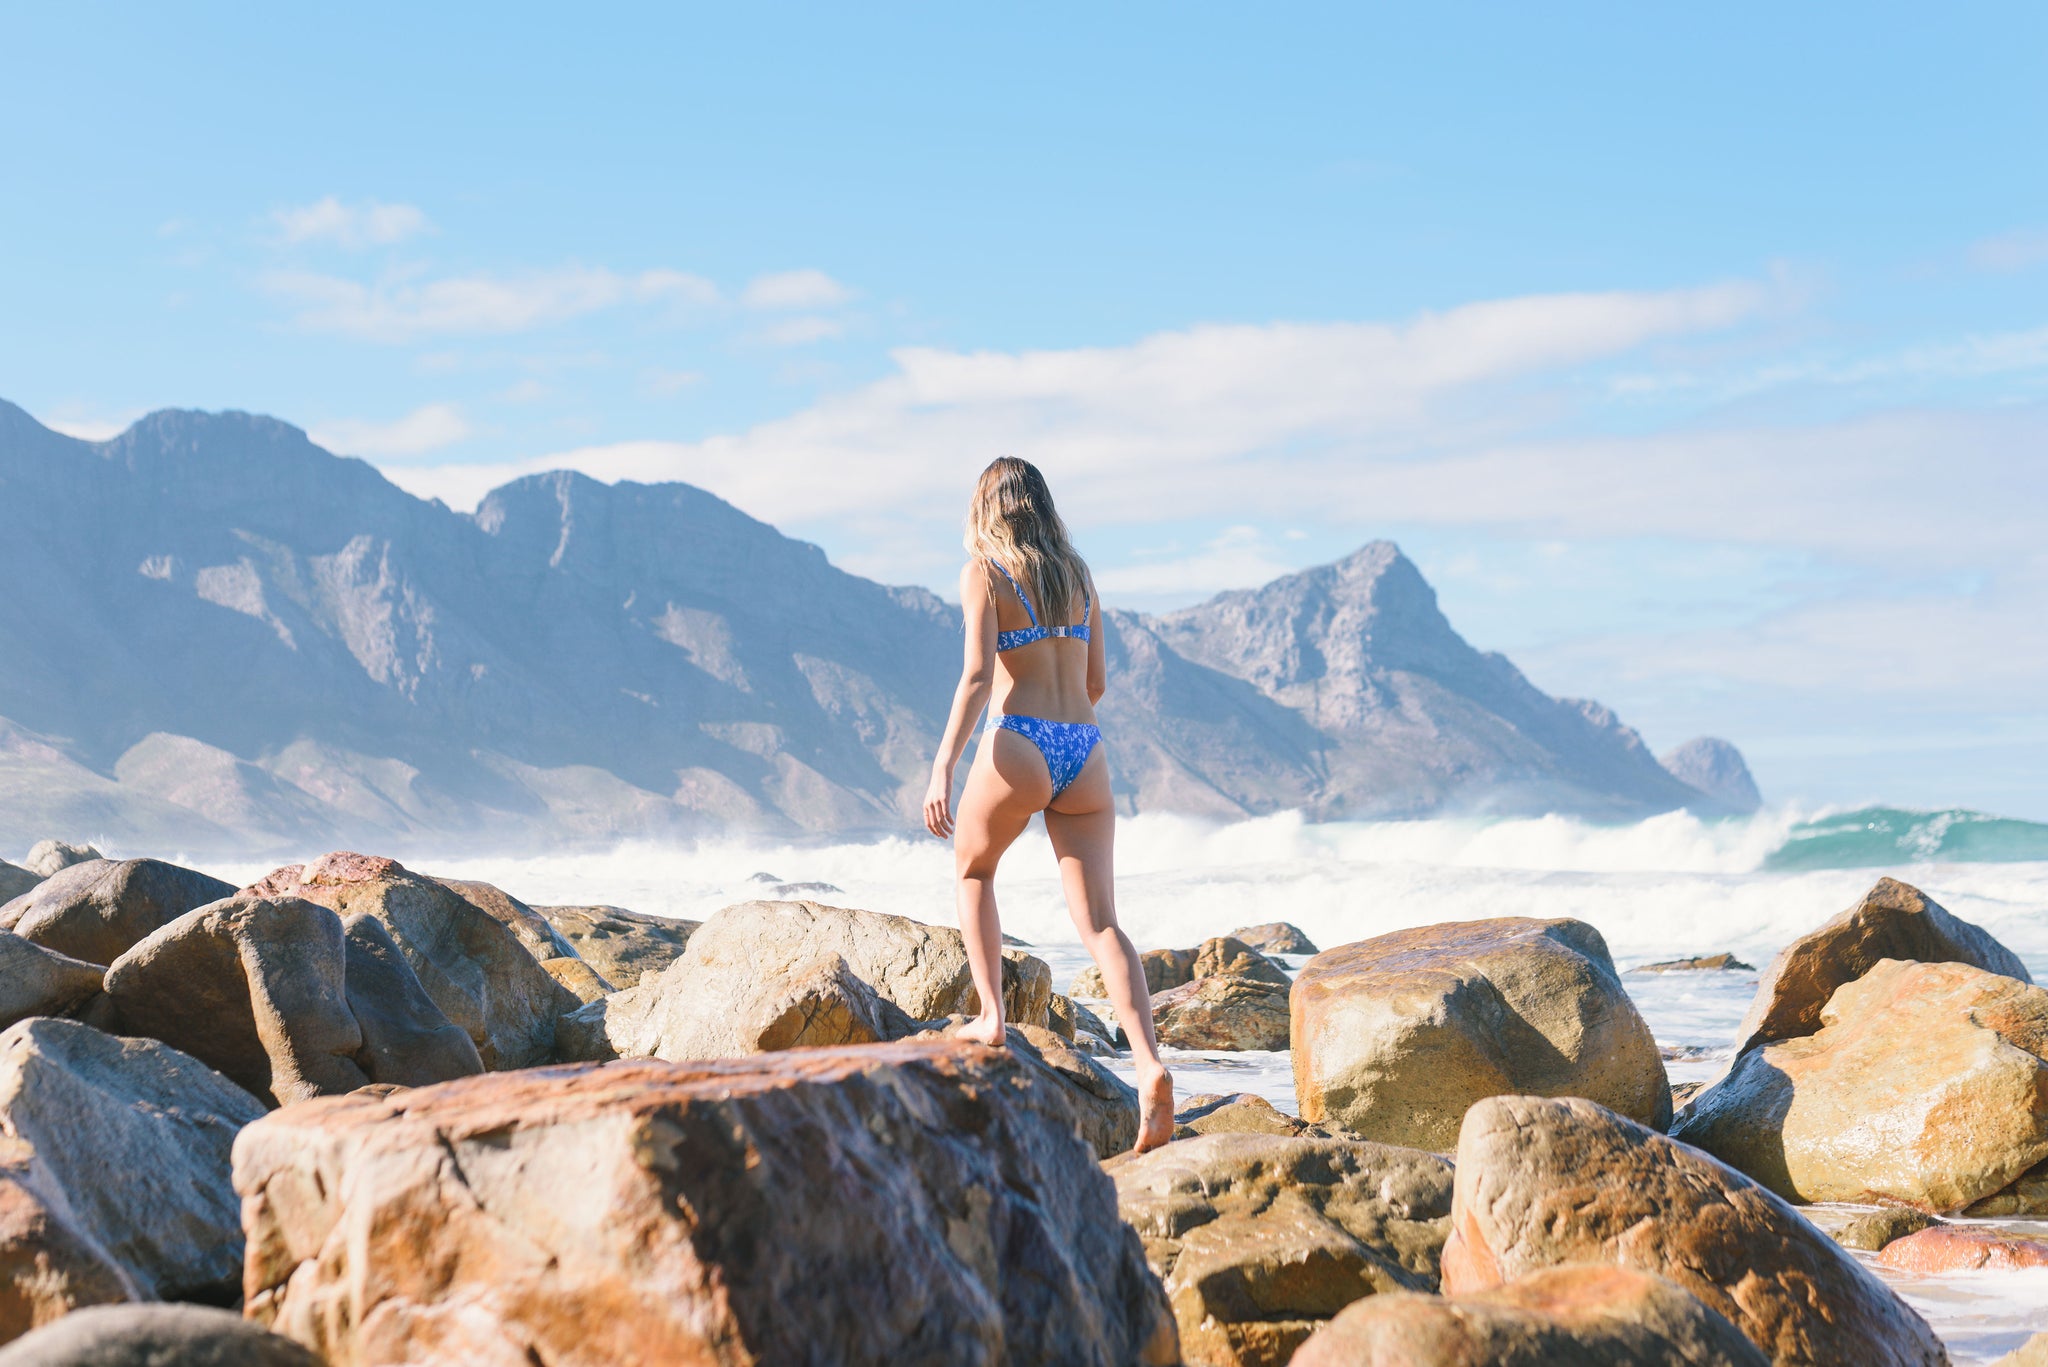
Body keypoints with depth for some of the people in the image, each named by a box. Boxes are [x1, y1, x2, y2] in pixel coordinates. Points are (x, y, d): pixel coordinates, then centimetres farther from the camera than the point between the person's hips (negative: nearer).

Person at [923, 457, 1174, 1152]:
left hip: (1017, 747, -4)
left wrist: (943, 768, -14)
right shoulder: (1077, 575, 16)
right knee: (1100, 922, -2)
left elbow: (978, 675, -11)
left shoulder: (984, 572, 1)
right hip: (1085, 755, 4)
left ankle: (991, 1016, 17)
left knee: (972, 869, 26)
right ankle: (1150, 1067, -19)